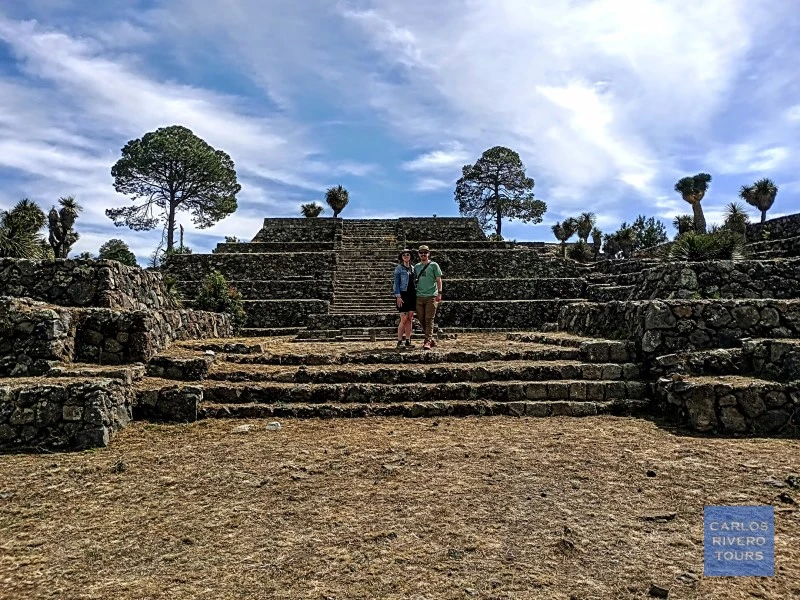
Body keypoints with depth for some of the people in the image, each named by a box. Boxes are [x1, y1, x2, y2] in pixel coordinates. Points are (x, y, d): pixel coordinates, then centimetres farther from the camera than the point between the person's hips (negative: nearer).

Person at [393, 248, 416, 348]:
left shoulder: (413, 268, 14)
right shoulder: (398, 268, -2)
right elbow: (396, 283, -5)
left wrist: (416, 294, 13)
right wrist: (398, 296, -13)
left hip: (412, 295, 5)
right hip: (403, 295, -5)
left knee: (410, 319, 6)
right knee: (404, 319, -8)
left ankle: (408, 341, 11)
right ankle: (399, 341, 0)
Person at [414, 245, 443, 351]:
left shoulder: (434, 265, 3)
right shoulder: (416, 266, 14)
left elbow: (438, 280, 0)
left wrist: (439, 293, -11)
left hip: (431, 296, -4)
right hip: (419, 296, 4)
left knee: (429, 319, -8)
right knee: (421, 319, 5)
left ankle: (428, 341, -8)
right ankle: (431, 339, 19)